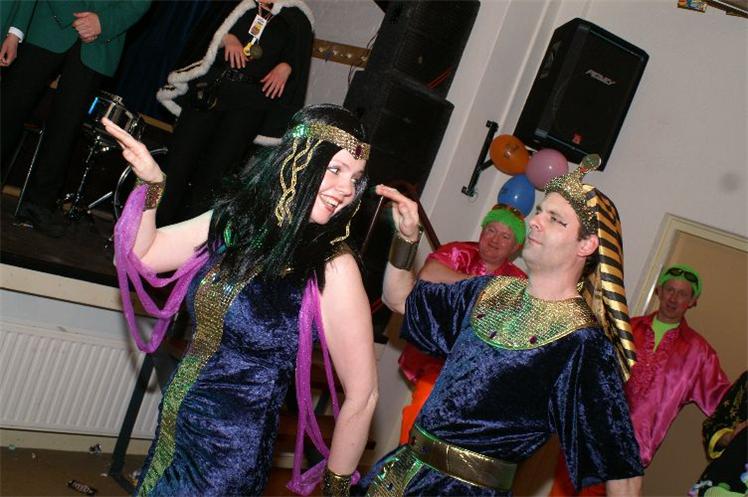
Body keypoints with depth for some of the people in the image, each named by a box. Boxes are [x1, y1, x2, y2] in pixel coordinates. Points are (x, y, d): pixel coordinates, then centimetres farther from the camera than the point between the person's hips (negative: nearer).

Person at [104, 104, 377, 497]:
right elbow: (143, 254, 9)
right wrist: (151, 183, -5)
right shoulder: (235, 219, -4)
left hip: (230, 457, -5)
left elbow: (361, 397, -16)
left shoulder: (333, 268, -21)